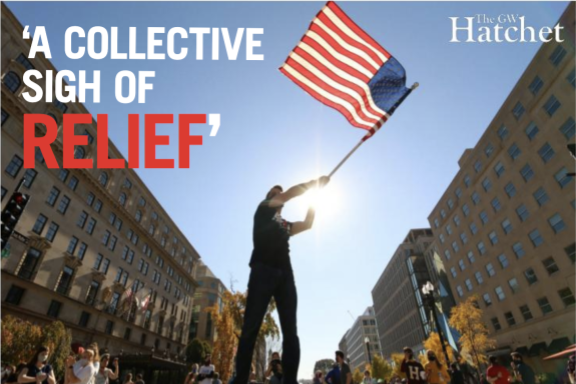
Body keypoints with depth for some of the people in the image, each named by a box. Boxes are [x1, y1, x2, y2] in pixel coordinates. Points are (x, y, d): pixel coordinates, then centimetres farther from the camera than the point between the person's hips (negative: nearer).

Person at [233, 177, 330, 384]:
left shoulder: (285, 225, 32)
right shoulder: (263, 208, 17)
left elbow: (308, 224, 23)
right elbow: (289, 194, 5)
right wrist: (315, 182, 11)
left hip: (285, 274, 6)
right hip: (264, 271, -6)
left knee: (290, 332, -4)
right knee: (251, 328, -9)